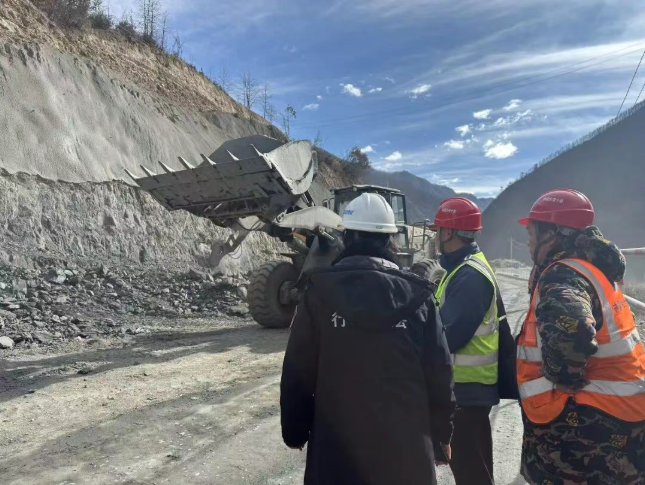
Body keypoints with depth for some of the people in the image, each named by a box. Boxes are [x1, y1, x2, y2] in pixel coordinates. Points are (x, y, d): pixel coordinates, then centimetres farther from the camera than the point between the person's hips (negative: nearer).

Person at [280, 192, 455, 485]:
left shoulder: (320, 291, -10)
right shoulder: (416, 296, -6)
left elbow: (297, 373, -6)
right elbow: (439, 374, -3)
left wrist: (295, 431, 8)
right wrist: (442, 436, 10)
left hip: (336, 444, -1)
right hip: (406, 444, 2)